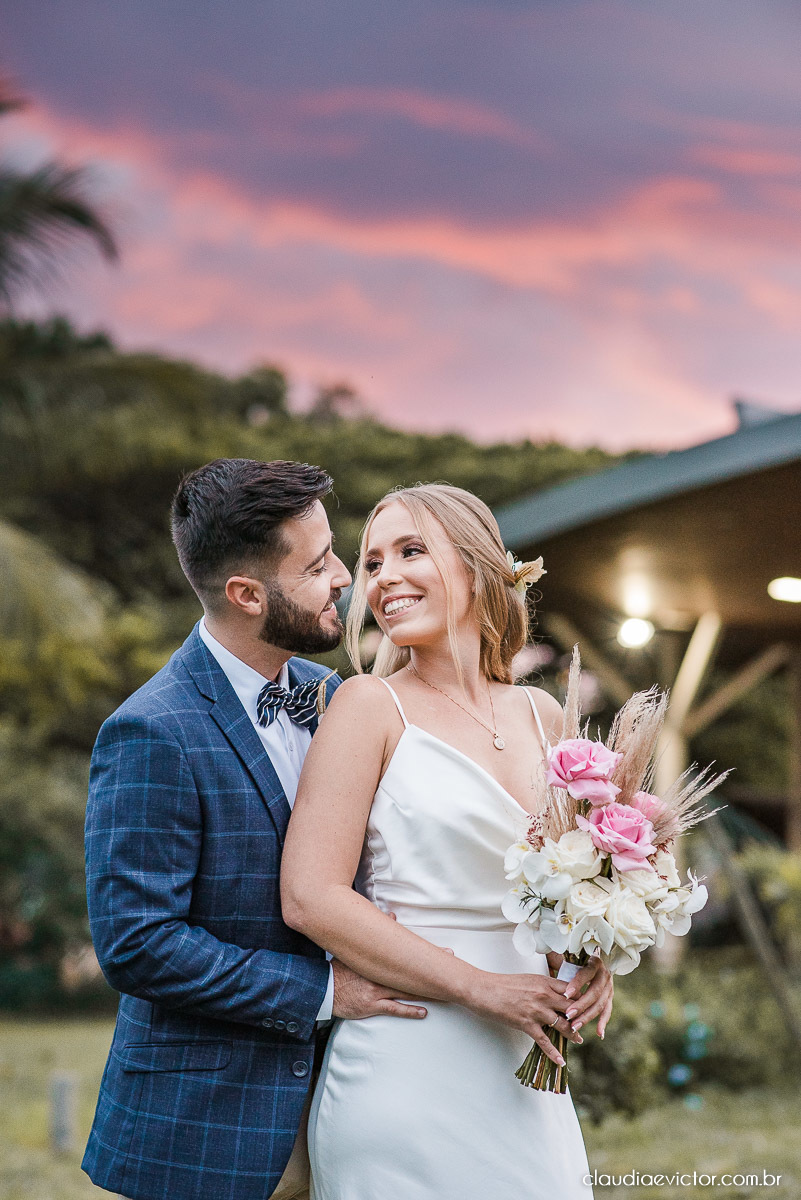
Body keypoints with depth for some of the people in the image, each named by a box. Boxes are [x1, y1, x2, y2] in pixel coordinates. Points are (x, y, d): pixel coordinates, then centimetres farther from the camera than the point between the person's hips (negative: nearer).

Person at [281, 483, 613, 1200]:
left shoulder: (541, 716, 8)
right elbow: (310, 898, -14)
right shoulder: (370, 705, -7)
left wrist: (591, 960, -1)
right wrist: (479, 986, -17)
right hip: (406, 1077, -5)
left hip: (526, 1082, 5)